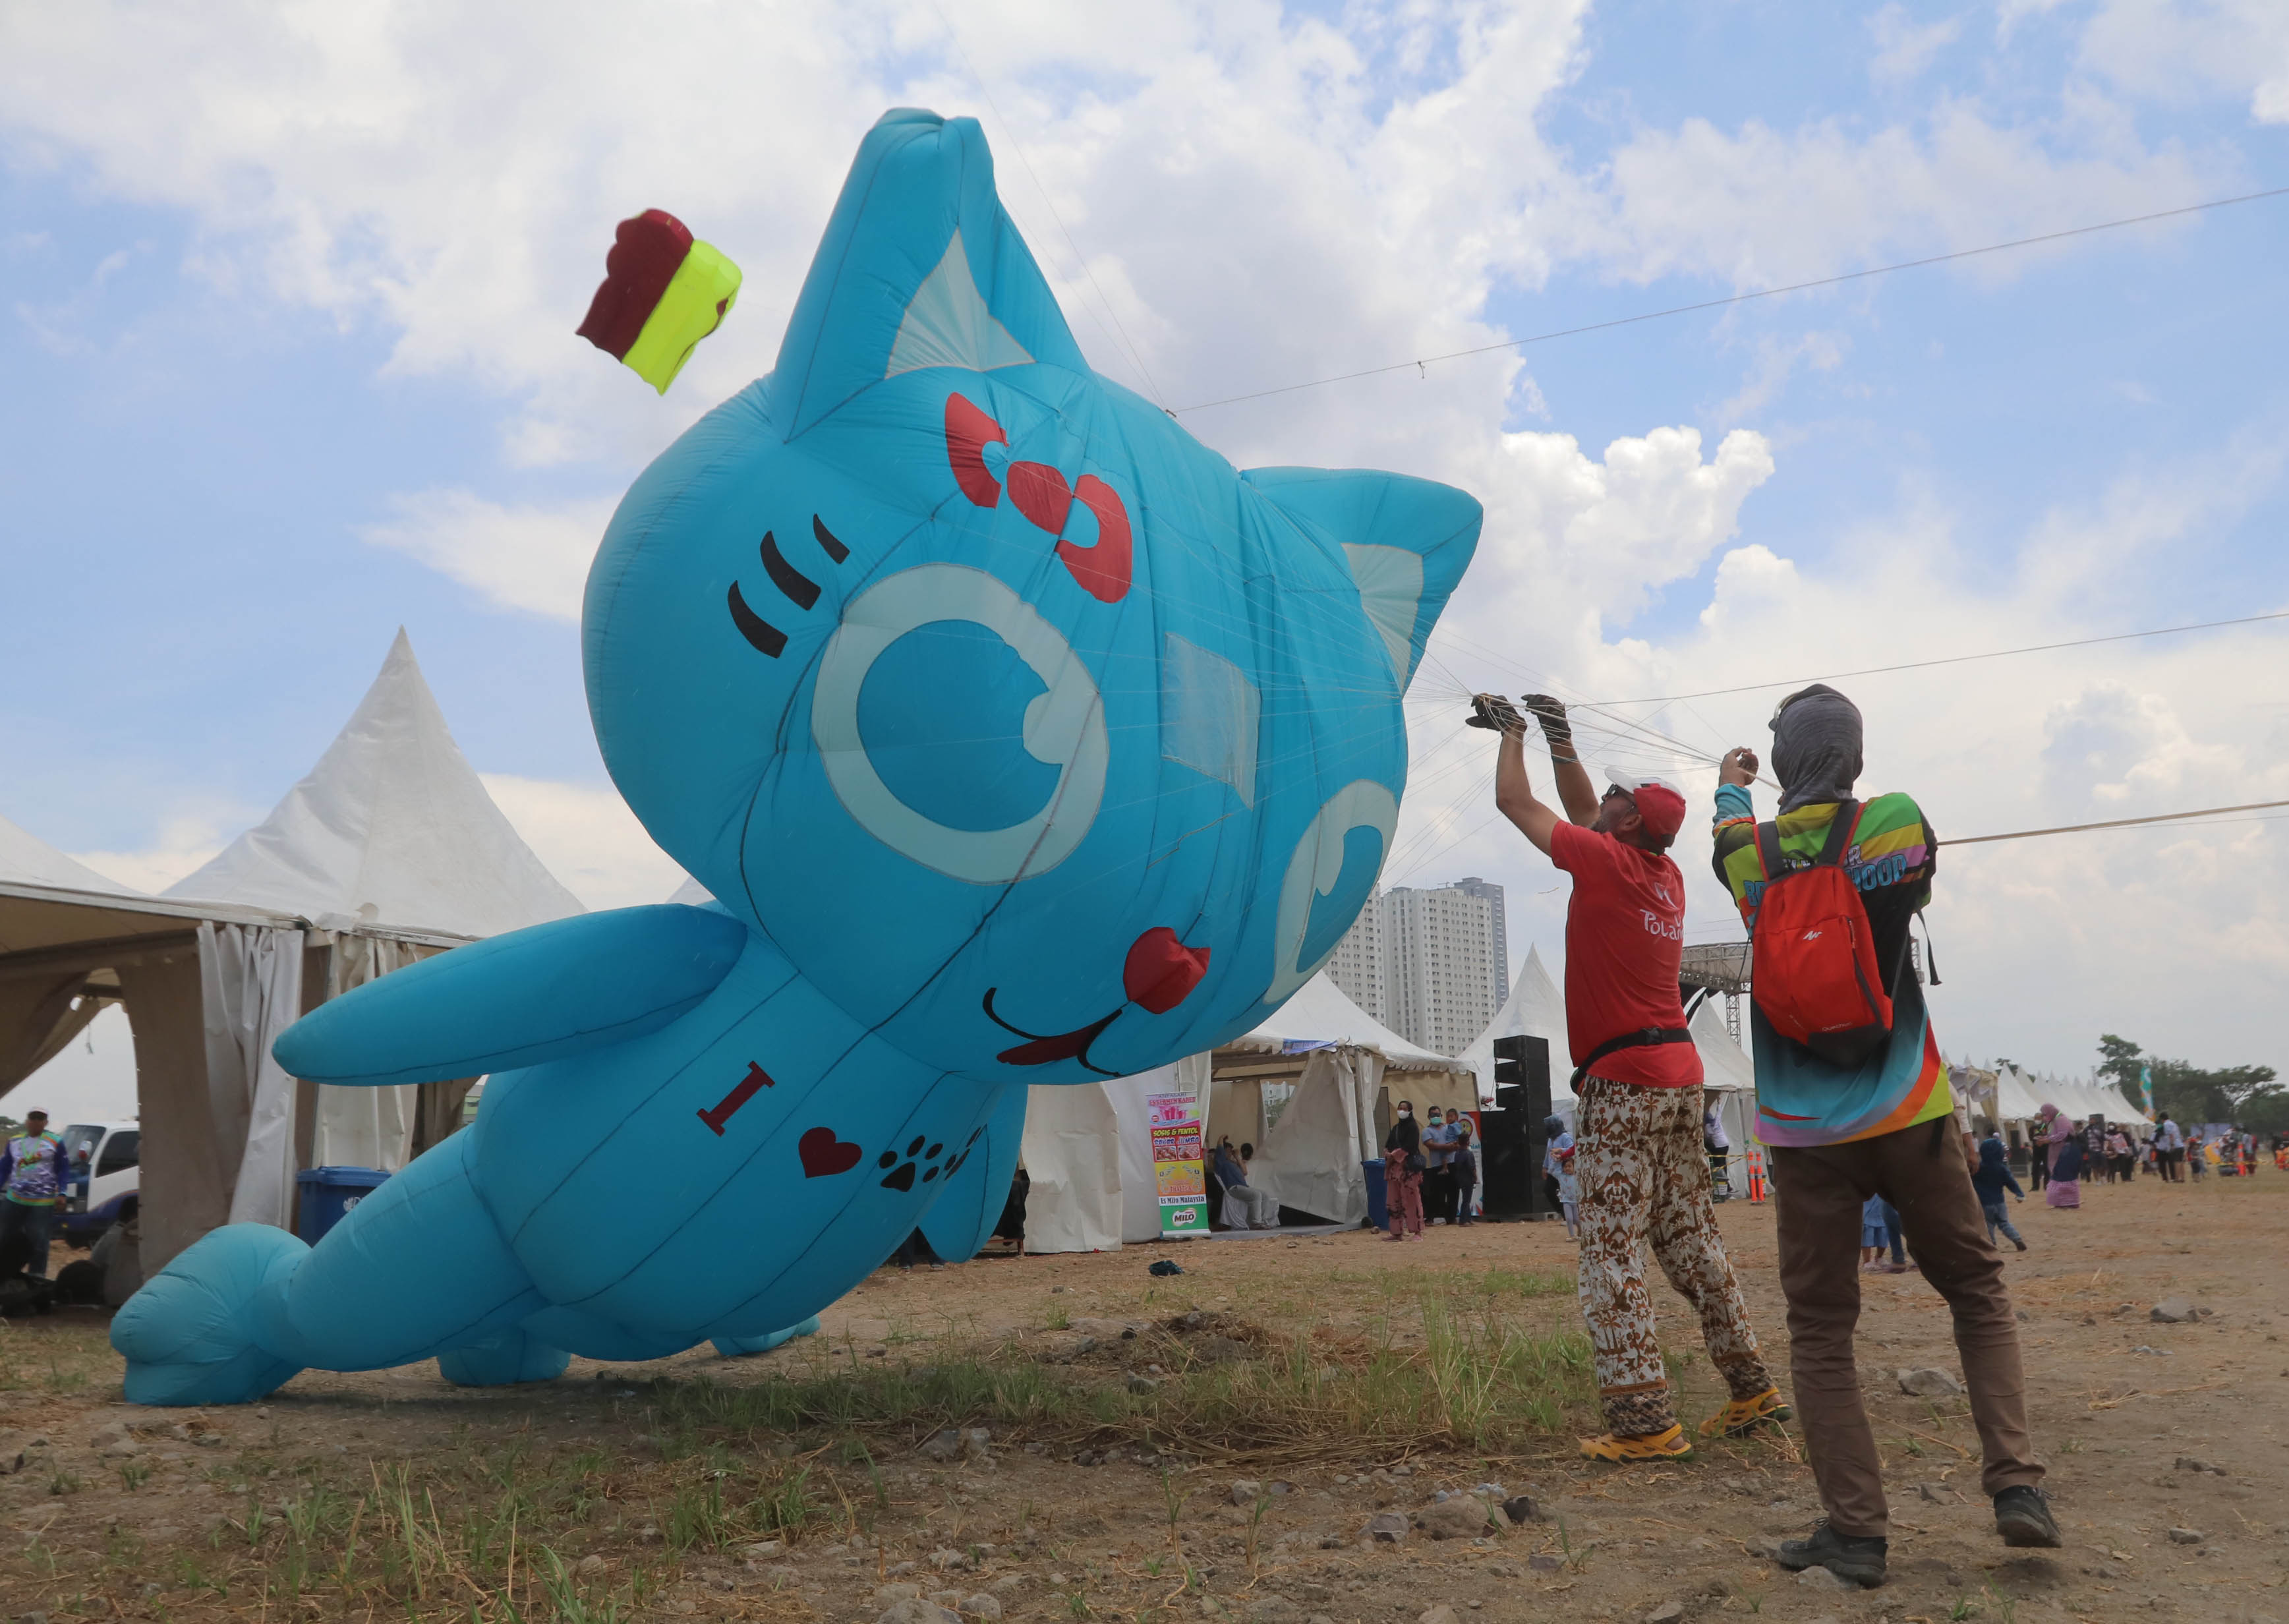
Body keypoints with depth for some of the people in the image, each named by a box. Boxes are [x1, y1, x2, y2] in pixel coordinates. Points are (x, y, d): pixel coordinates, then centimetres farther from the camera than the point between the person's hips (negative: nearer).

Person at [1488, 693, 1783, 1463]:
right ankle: (1752, 1387, 21)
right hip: (1680, 1073, 9)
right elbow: (1582, 811, 27)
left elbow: (1515, 801, 0)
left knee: (1611, 1256, -7)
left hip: (1621, 1080, -9)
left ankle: (1645, 1422, -9)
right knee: (1690, 1238, 15)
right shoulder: (1665, 875, 12)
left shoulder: (1608, 862, -10)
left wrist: (1512, 734, 16)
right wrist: (1559, 735, 26)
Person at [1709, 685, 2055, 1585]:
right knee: (1977, 1290, 18)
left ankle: (1855, 1527, 6)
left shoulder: (1747, 853, -2)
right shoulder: (1897, 826, -8)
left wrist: (1731, 785, 43)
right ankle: (2016, 1484, 8)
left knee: (1819, 1327, 7)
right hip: (1910, 1116, 0)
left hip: (1803, 1133, 0)